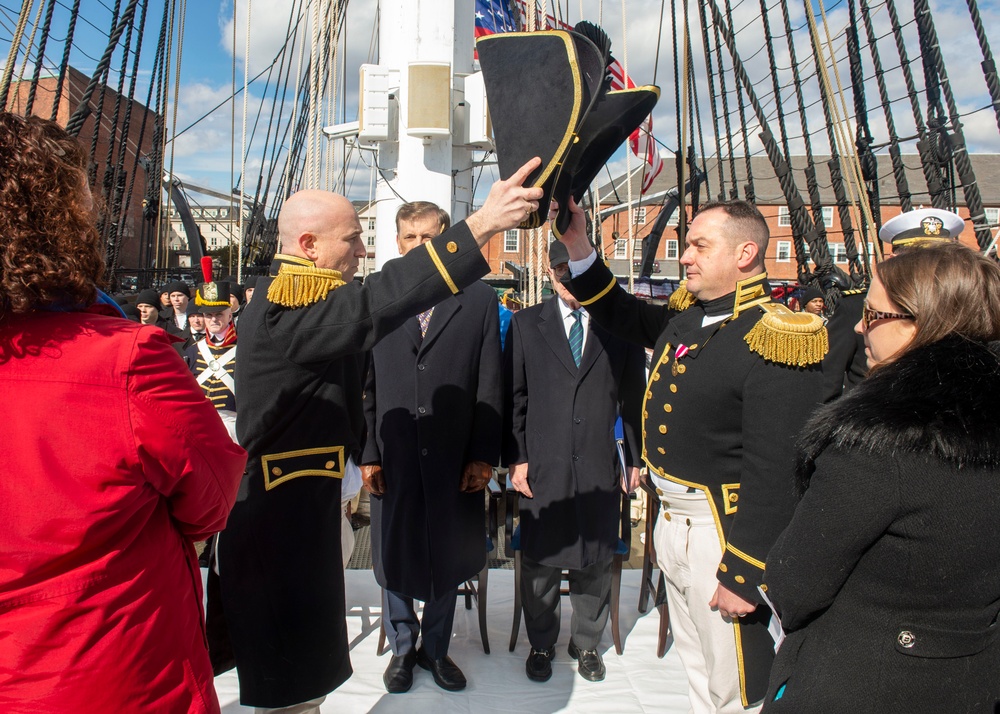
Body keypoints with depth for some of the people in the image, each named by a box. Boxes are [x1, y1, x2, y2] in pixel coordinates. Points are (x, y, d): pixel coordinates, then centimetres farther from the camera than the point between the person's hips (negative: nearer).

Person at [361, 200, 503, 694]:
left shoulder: (479, 299, 2)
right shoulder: (374, 295, 3)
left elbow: (490, 385, 0)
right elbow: (361, 380, 0)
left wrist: (483, 455, -4)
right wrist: (367, 452, -5)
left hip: (455, 457, 0)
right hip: (393, 454, 0)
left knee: (448, 558, 13)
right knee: (393, 555, 13)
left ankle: (435, 648, 35)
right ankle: (402, 648, 35)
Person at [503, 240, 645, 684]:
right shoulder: (526, 324, 4)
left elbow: (633, 398, 6)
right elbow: (513, 397, 3)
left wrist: (635, 459, 5)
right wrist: (515, 458, -2)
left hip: (601, 468, 0)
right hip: (542, 466, 0)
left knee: (596, 561, 13)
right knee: (539, 563, 10)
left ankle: (587, 643, 35)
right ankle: (541, 645, 32)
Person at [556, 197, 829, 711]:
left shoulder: (774, 340, -22)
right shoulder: (687, 321, 5)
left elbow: (776, 472, -24)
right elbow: (620, 316, 20)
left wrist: (744, 573, -21)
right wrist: (578, 247, 7)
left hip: (726, 532, -8)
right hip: (672, 518, 8)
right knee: (697, 671, 26)